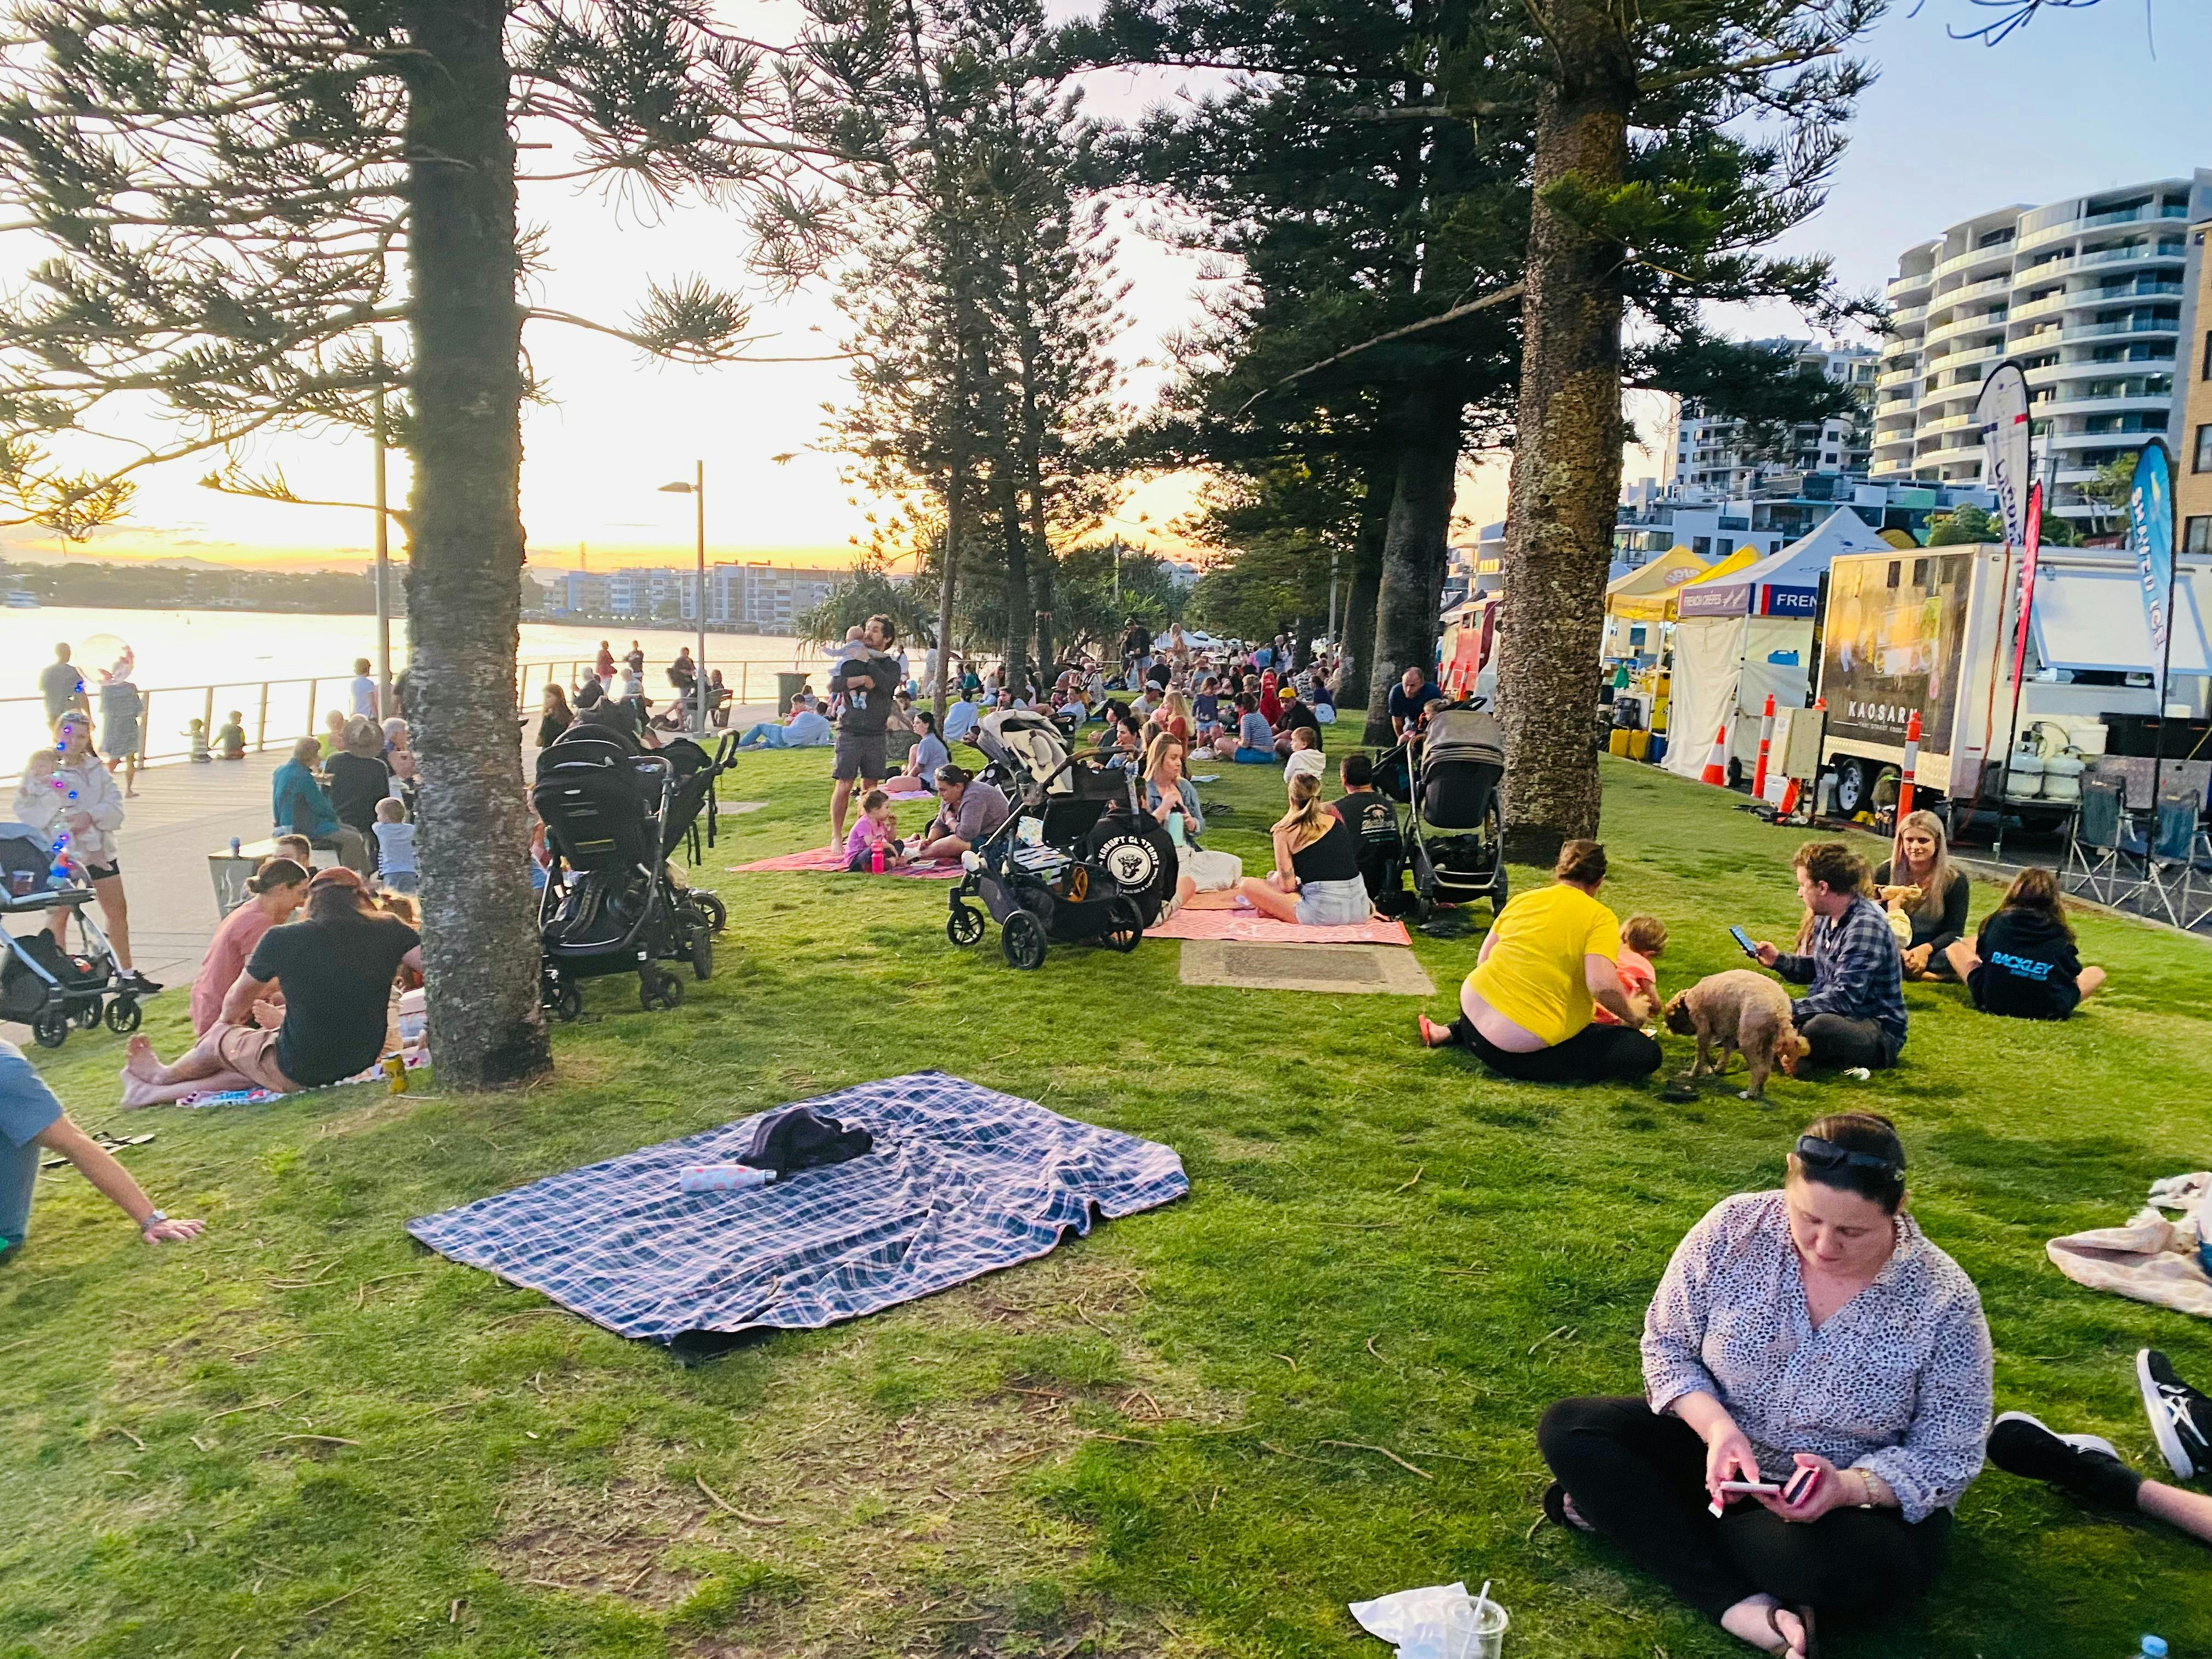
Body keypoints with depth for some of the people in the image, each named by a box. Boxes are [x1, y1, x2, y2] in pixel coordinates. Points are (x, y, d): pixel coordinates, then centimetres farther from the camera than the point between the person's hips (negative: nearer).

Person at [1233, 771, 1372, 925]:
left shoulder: (1285, 831, -1)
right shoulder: (1336, 820, 13)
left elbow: (1287, 885, -1)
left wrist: (1276, 877, 22)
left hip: (1322, 913, -5)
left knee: (1247, 885, 6)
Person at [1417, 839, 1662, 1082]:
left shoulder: (1522, 900, 9)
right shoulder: (1600, 917, -7)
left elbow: (1483, 961, 13)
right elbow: (1603, 986, -21)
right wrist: (1631, 1013, -2)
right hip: (1523, 1042, -9)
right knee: (1646, 1053, -3)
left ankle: (1453, 1032, 15)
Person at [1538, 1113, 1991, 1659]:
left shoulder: (1943, 1302, -20)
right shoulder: (1735, 1228, -16)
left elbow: (1946, 1457, -14)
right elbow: (1667, 1345, -6)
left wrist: (1848, 1488, -33)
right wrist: (1716, 1426, -26)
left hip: (1862, 1499, -3)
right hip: (1720, 1450, 3)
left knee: (1853, 1568, -37)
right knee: (1567, 1430, -16)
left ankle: (1630, 1511, -14)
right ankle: (1744, 1610, -26)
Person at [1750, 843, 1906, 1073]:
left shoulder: (1866, 925, -23)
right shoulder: (1825, 918, 6)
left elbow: (1845, 998, -28)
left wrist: (1792, 1009, -29)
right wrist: (1778, 960, 6)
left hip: (1879, 1033, -9)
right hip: (1834, 1016, 9)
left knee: (1821, 1026, -39)